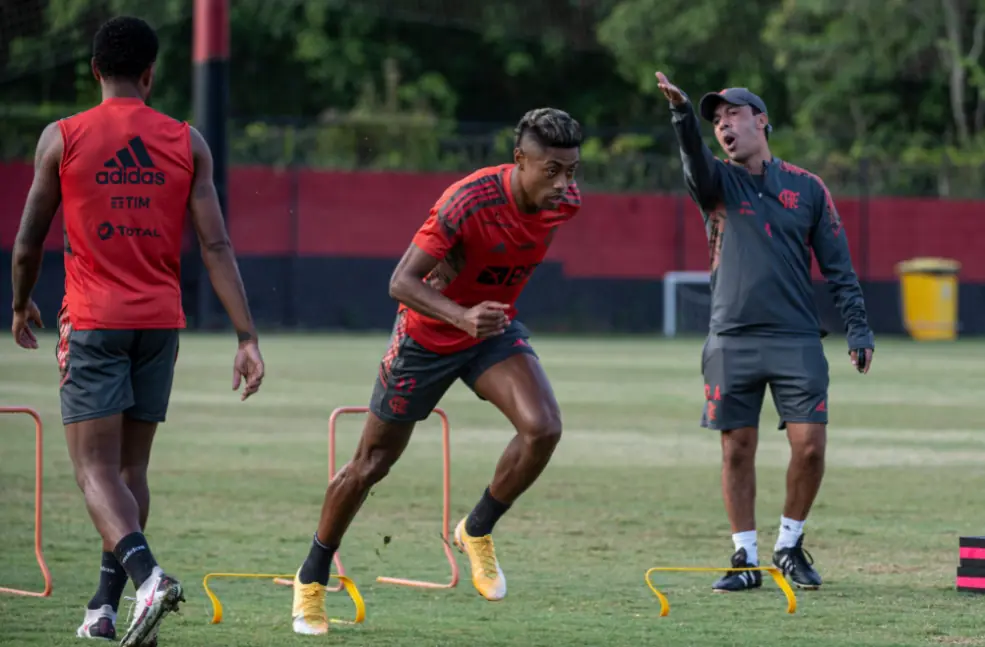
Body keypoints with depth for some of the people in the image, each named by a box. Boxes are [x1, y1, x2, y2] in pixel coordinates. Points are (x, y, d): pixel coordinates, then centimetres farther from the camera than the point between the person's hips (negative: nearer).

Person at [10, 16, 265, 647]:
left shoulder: (62, 138, -2)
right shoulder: (188, 143, 3)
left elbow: (29, 244, 5)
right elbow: (216, 246, -3)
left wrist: (22, 305, 24)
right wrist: (248, 339, -3)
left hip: (93, 322, -3)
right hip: (161, 322, 3)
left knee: (97, 469, -5)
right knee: (131, 467, 14)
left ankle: (147, 572, -30)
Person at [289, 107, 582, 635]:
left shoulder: (565, 201, -15)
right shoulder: (468, 201, -34)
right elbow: (401, 282, -35)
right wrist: (461, 316, -50)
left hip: (494, 329, 4)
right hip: (427, 335, -4)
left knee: (543, 428, -23)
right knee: (372, 464, 9)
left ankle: (477, 531, 2)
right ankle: (312, 579, 30)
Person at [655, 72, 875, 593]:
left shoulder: (807, 188, 9)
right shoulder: (718, 183, 8)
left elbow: (837, 266, 9)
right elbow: (694, 159, -17)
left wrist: (857, 329, 0)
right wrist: (682, 113, -37)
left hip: (797, 340, 0)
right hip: (731, 343, 0)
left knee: (810, 445, -7)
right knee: (737, 449, 0)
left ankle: (789, 546, 12)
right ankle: (746, 559, 10)